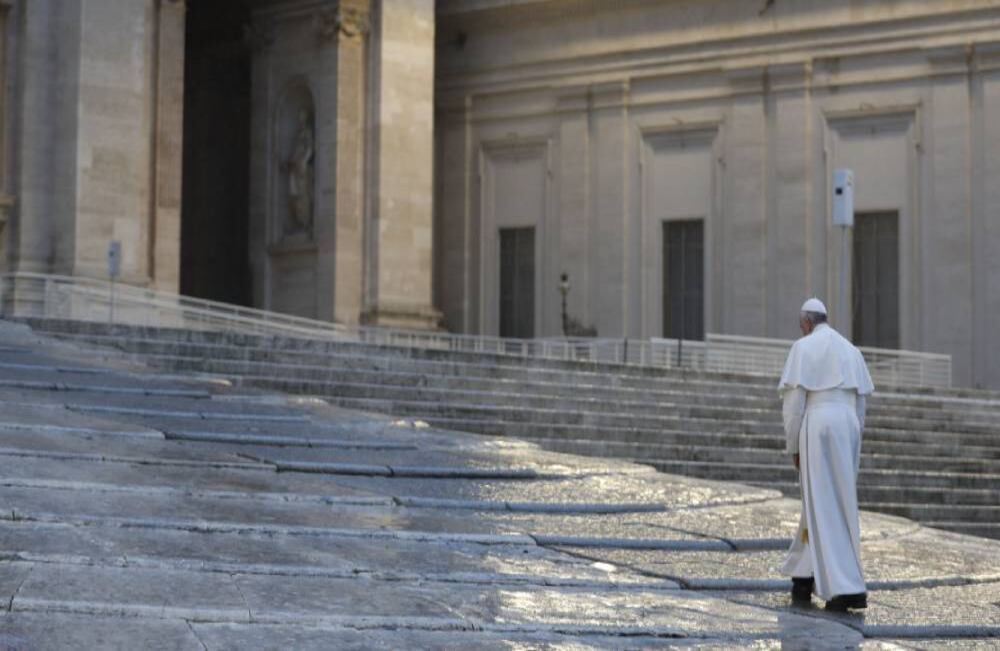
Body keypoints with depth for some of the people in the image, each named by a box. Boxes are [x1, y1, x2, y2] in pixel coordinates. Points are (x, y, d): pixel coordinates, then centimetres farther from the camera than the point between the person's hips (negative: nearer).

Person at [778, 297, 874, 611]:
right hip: (846, 430, 6)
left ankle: (849, 589, -13)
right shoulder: (851, 351, 16)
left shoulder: (802, 348, -3)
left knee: (826, 509, -5)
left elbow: (794, 400, -7)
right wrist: (852, 447, 22)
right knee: (821, 502, 18)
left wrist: (793, 447, 0)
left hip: (818, 430, -6)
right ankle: (804, 579, 22)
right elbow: (859, 403, 17)